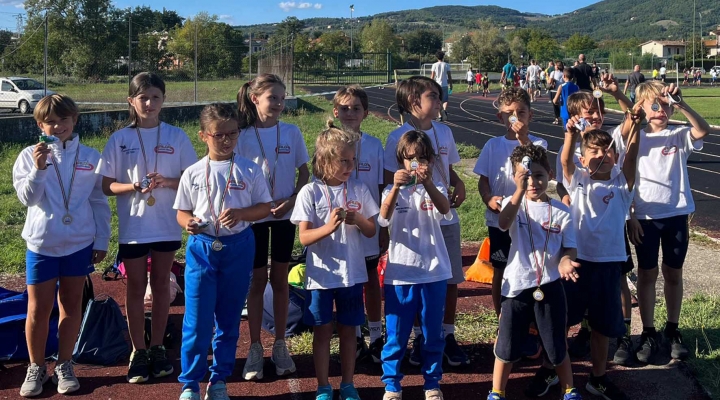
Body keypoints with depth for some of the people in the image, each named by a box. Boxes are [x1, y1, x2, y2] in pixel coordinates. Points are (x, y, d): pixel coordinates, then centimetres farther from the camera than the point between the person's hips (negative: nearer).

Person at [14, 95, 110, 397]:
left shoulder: (89, 157, 2)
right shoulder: (29, 156, -2)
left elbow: (99, 202, 6)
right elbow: (27, 198, -10)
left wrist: (102, 241, 4)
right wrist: (39, 167, -24)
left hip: (80, 244, 1)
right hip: (42, 244, -1)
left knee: (71, 306, 11)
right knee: (38, 310, 4)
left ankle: (64, 366, 23)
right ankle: (36, 367, 20)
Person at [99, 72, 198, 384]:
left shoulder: (176, 137, -1)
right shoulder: (120, 139, -2)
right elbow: (106, 186, -1)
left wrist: (167, 182, -18)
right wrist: (135, 186, -19)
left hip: (167, 226, 1)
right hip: (132, 227, 0)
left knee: (161, 284, 11)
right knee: (136, 287, 8)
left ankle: (157, 348, 23)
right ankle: (138, 352, 18)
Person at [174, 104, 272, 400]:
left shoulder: (249, 171, -1)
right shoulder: (193, 173, 0)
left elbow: (265, 207, 2)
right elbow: (182, 211, 6)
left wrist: (241, 213, -17)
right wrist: (188, 222, -17)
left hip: (238, 247, 1)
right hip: (201, 248, 0)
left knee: (229, 318, 11)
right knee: (197, 319, -2)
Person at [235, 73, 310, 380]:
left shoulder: (291, 133, -1)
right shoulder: (243, 137, -6)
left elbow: (304, 172, 4)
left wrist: (291, 201, -12)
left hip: (285, 216, 2)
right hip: (254, 216, -1)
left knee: (280, 279, 10)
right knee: (257, 281, 5)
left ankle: (280, 345, 20)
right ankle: (255, 348, 14)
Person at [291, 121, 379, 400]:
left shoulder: (359, 189, -1)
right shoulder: (310, 192, -10)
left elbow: (371, 231, 4)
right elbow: (304, 237, -11)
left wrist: (358, 219, -18)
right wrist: (328, 226, -29)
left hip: (352, 274, 2)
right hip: (321, 275, -2)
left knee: (348, 329, 12)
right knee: (322, 331, 8)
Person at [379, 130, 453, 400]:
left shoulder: (436, 189, 2)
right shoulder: (393, 191, 1)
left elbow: (445, 209, -22)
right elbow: (384, 217, -21)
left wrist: (427, 183, -40)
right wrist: (396, 187, -38)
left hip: (434, 273, 1)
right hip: (400, 274, -1)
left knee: (433, 334, 11)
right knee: (396, 335, 7)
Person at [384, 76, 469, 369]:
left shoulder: (444, 132, 7)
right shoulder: (398, 137, -9)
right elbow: (390, 181, -7)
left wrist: (459, 184, -2)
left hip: (447, 217, 4)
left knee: (451, 279, 8)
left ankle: (447, 336, 22)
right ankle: (420, 337, 21)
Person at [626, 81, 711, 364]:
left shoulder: (680, 136, -1)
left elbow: (703, 130, -23)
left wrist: (680, 103, -32)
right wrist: (630, 216, -5)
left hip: (676, 214, 1)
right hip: (645, 216, -1)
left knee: (673, 273, 12)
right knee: (647, 274, 7)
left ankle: (672, 331, 26)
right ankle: (649, 334, 17)